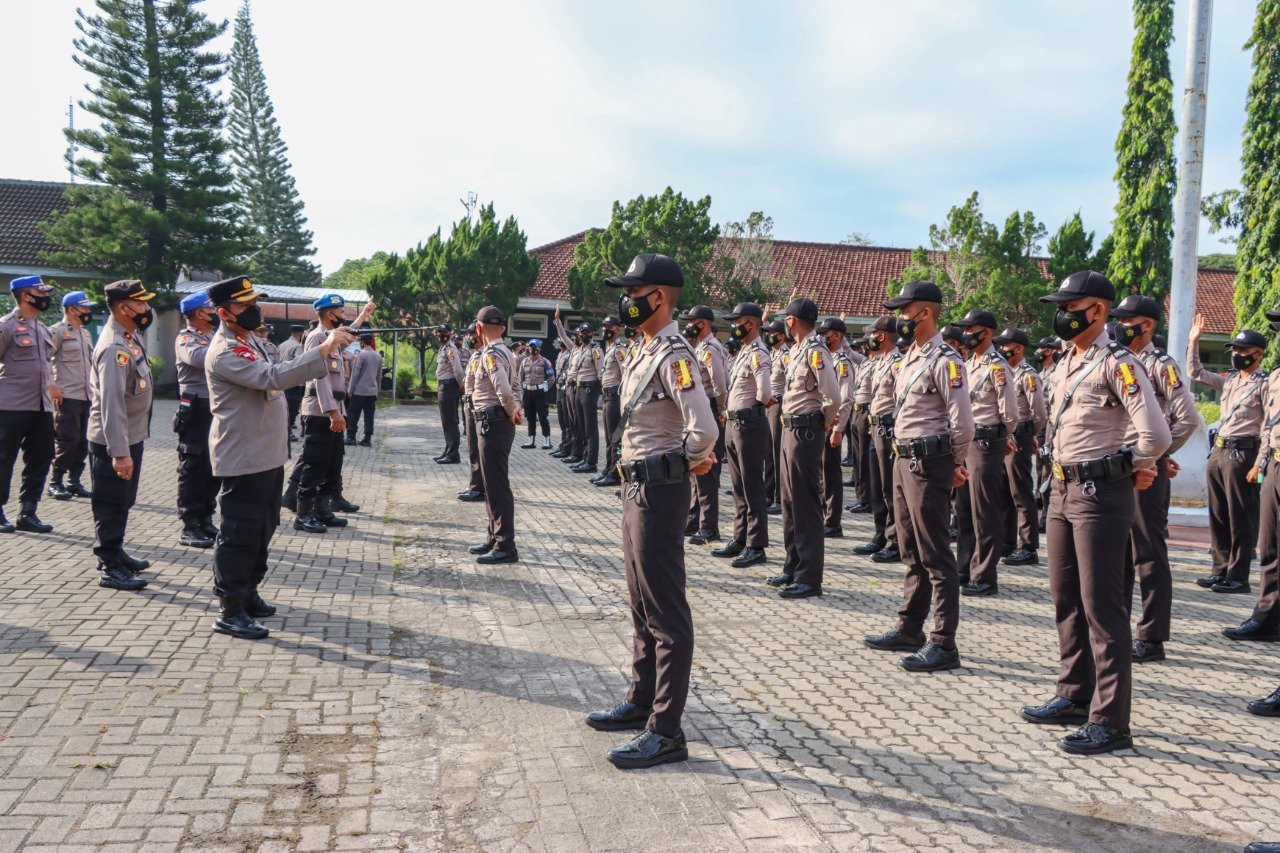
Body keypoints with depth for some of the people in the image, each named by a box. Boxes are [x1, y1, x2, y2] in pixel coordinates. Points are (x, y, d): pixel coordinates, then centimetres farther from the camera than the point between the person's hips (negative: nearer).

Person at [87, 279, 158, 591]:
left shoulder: (130, 337, 5)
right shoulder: (115, 348, -24)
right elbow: (111, 403, -29)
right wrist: (119, 453, -31)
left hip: (132, 436, 10)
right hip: (113, 442, -10)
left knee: (122, 502, 21)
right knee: (111, 505, 1)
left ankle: (116, 553, 35)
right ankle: (110, 568, 10)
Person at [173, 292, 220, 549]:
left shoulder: (213, 338, 18)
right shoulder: (185, 338, -6)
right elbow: (200, 358, -27)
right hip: (196, 409, -8)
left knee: (213, 468, 12)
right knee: (192, 469, -3)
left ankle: (205, 521, 22)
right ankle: (189, 528, 2)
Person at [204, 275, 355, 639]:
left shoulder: (251, 340, 12)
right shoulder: (225, 352, -20)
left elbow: (278, 373, 17)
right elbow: (273, 377, -31)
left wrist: (323, 346, 5)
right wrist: (323, 350, -30)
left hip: (268, 455, 10)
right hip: (242, 459, -10)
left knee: (263, 529, 19)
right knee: (239, 534, -3)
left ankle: (248, 594, 33)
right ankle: (230, 611, 6)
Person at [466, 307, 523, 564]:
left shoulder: (490, 354, -17)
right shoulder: (505, 352, 13)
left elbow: (504, 391, -29)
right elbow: (513, 386, 17)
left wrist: (511, 412, -12)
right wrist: (515, 410, 1)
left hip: (493, 422, -10)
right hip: (496, 422, 10)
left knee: (497, 485, -5)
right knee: (493, 483, 18)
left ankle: (505, 546, 0)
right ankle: (495, 538, 28)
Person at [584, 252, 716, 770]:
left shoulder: (674, 356, -18)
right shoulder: (645, 353, 12)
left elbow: (703, 429, -30)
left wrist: (690, 462, -12)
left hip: (660, 490, -10)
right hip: (638, 487, 10)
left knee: (666, 613, -4)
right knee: (642, 604, 19)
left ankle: (666, 731, 4)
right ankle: (642, 701, 33)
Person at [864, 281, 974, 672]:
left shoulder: (944, 361, -15)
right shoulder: (909, 357, 15)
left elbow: (963, 423, -17)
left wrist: (955, 464, -6)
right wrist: (903, 457, 14)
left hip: (928, 464, -10)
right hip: (904, 462, 10)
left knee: (936, 558, -5)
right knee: (912, 553, 17)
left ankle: (943, 645, 1)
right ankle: (909, 629, 28)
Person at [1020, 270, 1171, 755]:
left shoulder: (1117, 364, -14)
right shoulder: (1068, 361, 13)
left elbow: (1156, 434, -23)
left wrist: (1135, 467, -6)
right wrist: (1063, 475, 15)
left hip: (1100, 494, -9)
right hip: (1063, 489, 9)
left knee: (1101, 605, -5)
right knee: (1066, 599, 15)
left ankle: (1110, 721, 2)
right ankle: (1075, 697, 29)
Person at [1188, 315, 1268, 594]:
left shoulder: (1265, 384, -6)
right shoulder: (1229, 380, 15)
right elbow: (1195, 372, 24)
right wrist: (1194, 341, 15)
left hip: (1241, 455, -8)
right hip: (1217, 453, 8)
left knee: (1241, 520, -2)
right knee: (1218, 517, 12)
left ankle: (1238, 578, 3)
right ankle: (1221, 571, 20)